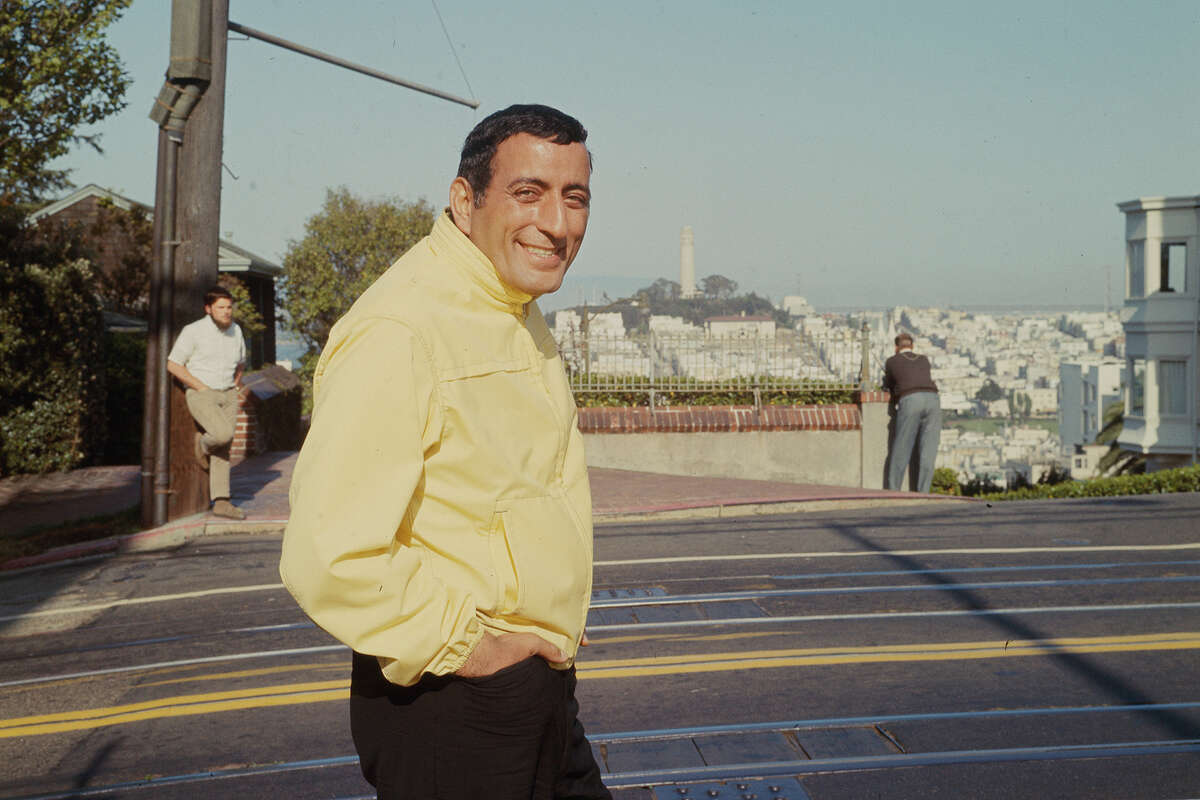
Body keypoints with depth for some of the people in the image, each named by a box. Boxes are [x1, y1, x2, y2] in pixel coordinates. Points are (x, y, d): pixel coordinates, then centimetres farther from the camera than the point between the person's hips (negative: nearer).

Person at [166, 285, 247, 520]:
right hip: (200, 395, -5)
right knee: (223, 434, -26)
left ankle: (221, 501, 3)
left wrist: (236, 387, 12)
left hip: (227, 395, 5)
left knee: (223, 448, 1)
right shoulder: (193, 331, -8)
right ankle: (203, 444, 9)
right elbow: (173, 364, -8)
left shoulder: (235, 330, 9)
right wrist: (202, 388, -11)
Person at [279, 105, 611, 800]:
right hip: (448, 712, -9)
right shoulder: (400, 331, -23)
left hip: (540, 691, 9)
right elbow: (328, 560, -31)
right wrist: (465, 648, -19)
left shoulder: (523, 320, 9)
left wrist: (556, 625, 16)